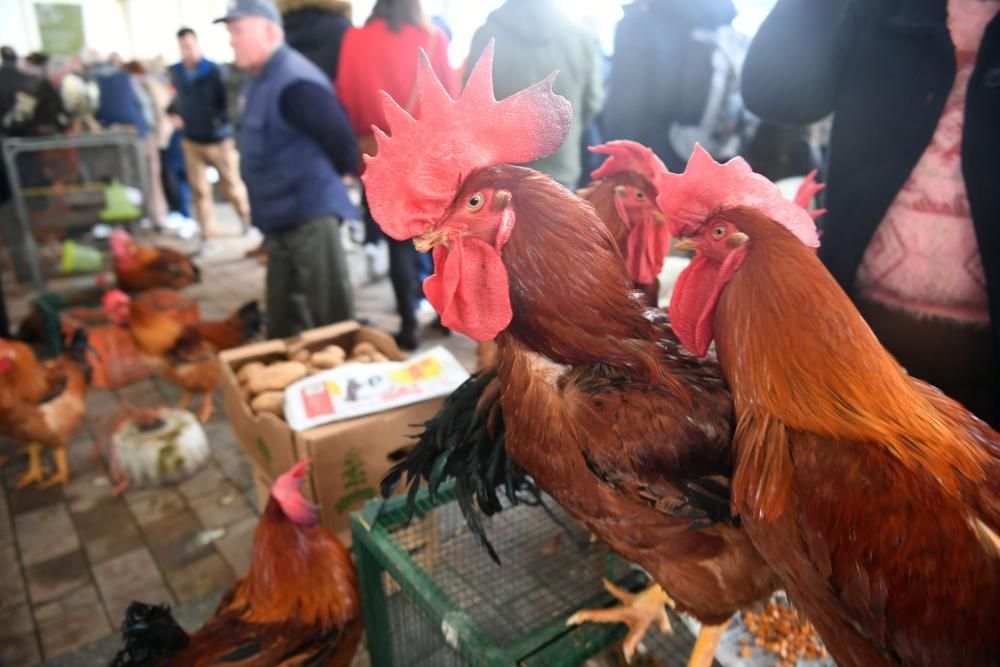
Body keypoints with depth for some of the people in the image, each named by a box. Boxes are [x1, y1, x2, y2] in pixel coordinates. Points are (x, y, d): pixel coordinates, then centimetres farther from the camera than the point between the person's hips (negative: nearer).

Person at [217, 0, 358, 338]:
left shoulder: (294, 83, -19)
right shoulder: (262, 79, 14)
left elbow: (340, 138, -19)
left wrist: (333, 180, -1)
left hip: (310, 215, -10)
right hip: (283, 217, 11)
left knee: (329, 316, -2)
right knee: (284, 320, 20)